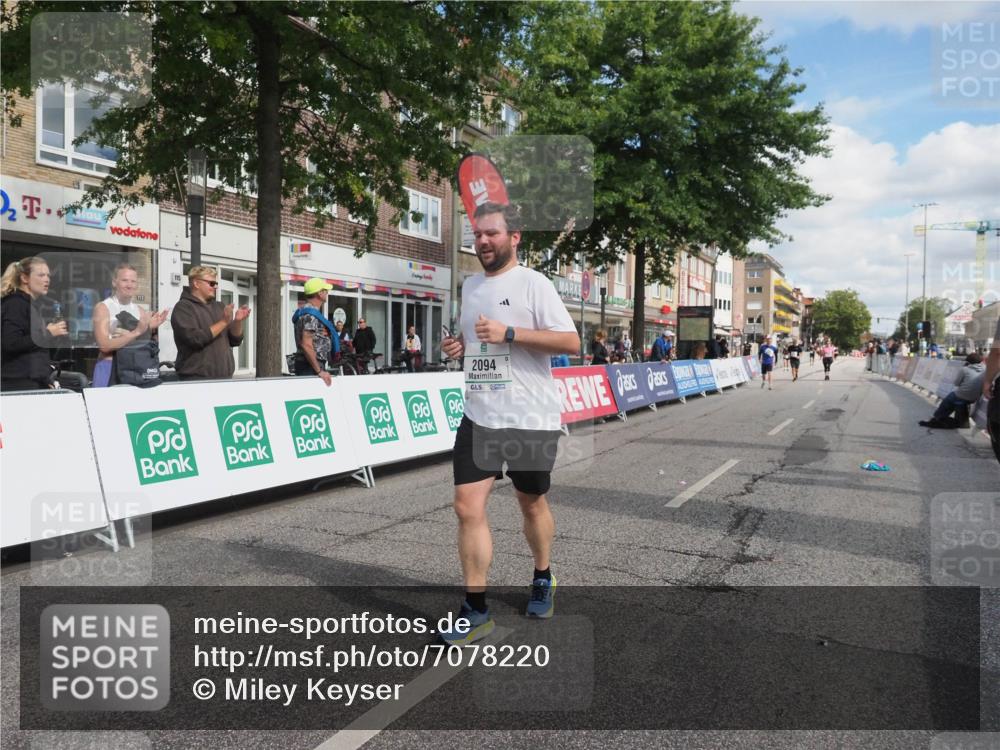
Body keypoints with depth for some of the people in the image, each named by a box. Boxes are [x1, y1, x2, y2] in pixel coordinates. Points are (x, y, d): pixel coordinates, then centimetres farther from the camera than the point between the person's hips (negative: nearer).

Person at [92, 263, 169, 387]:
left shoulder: (141, 312, 7)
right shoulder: (102, 308, -5)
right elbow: (104, 345, -16)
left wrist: (152, 330, -10)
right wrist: (136, 332, -22)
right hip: (109, 368, -4)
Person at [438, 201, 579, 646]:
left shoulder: (533, 283, -8)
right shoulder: (469, 285, 13)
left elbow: (571, 342, -15)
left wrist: (508, 333, -21)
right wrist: (458, 345, 4)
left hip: (530, 418, -5)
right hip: (478, 416, 5)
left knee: (531, 504, 13)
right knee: (468, 506, -5)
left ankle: (542, 581, 39)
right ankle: (476, 610, 6)